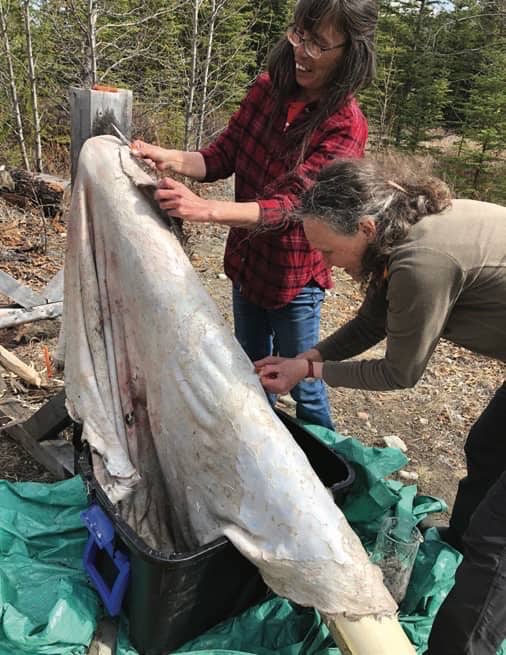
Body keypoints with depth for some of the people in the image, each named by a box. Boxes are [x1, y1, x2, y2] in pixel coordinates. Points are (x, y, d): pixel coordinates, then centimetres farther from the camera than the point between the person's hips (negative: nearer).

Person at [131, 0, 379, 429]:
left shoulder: (346, 128, -21)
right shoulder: (267, 89, -4)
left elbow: (288, 204, -30)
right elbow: (222, 157, -2)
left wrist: (205, 209, -44)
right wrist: (169, 159, -21)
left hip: (293, 276, -6)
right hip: (246, 262, 6)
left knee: (300, 382, 11)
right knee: (252, 370, 23)